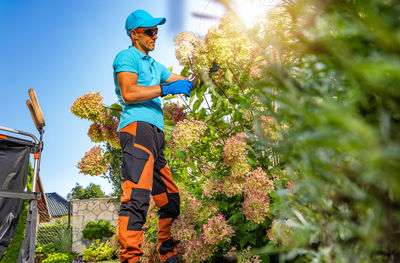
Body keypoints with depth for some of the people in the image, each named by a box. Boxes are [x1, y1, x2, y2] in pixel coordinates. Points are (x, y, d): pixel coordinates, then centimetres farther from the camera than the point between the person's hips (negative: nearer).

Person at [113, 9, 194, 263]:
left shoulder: (154, 65, 31)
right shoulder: (127, 57, 4)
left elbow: (184, 81, 34)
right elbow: (128, 93, -11)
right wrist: (166, 89, -11)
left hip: (155, 133, 10)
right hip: (138, 127, -9)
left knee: (170, 199, 11)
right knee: (138, 195, -23)